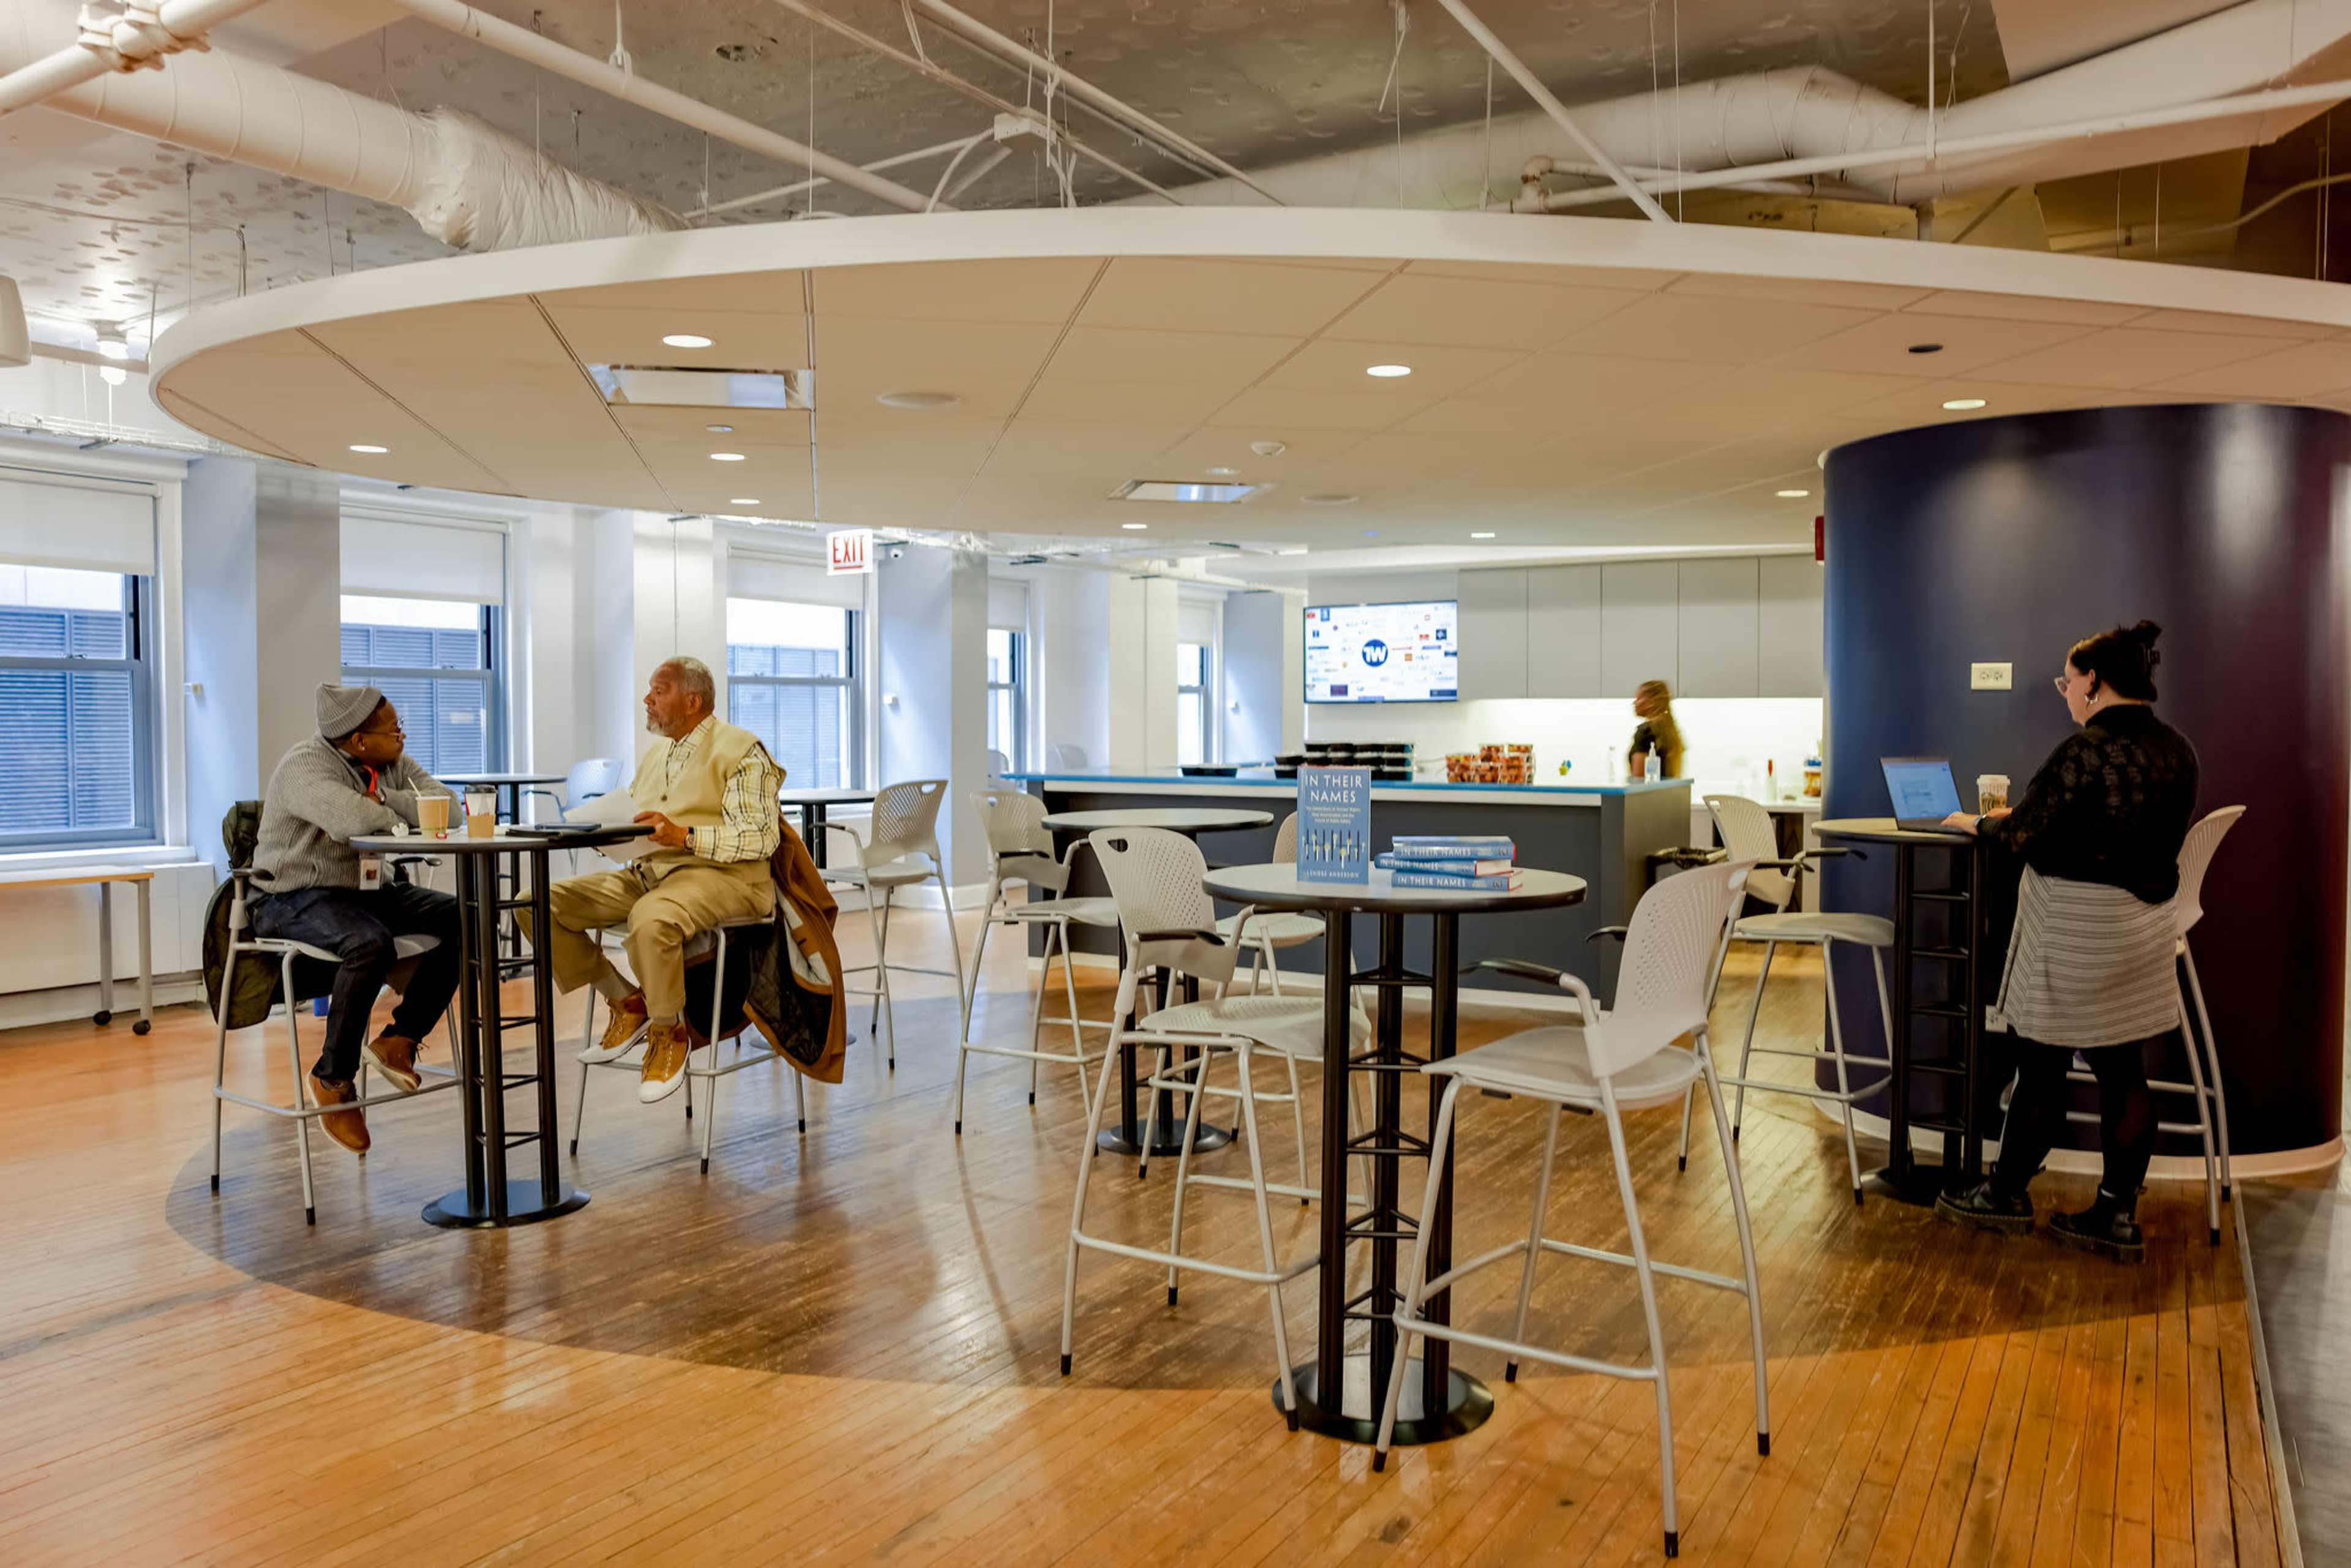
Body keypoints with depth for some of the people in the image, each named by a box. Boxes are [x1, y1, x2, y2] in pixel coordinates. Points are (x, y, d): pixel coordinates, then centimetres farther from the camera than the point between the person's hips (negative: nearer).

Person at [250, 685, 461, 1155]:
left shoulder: (392, 763, 6)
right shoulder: (305, 766, -17)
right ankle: (333, 1079, -18)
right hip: (295, 899, -8)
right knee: (371, 944, -37)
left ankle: (399, 1039, -4)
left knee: (461, 918, -12)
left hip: (366, 889, 8)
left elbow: (445, 806, -5)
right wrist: (395, 815, -15)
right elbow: (353, 820, -36)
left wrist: (385, 799, -18)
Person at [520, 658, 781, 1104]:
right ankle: (626, 1001, 5)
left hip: (718, 873, -8)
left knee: (650, 920, -40)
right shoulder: (652, 755, 22)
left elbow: (761, 837, -14)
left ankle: (669, 1031, -13)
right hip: (646, 869, 8)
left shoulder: (740, 751, -4)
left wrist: (685, 836, -24)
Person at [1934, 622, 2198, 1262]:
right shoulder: (2177, 750, 8)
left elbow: (2023, 831, -15)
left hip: (2076, 923, -8)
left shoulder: (2088, 750, -18)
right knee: (2123, 1070, 10)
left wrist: (1976, 822, 6)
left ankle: (2006, 1195, 17)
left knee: (2041, 1064, 4)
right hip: (2146, 916, 8)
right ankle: (2118, 1215, 16)